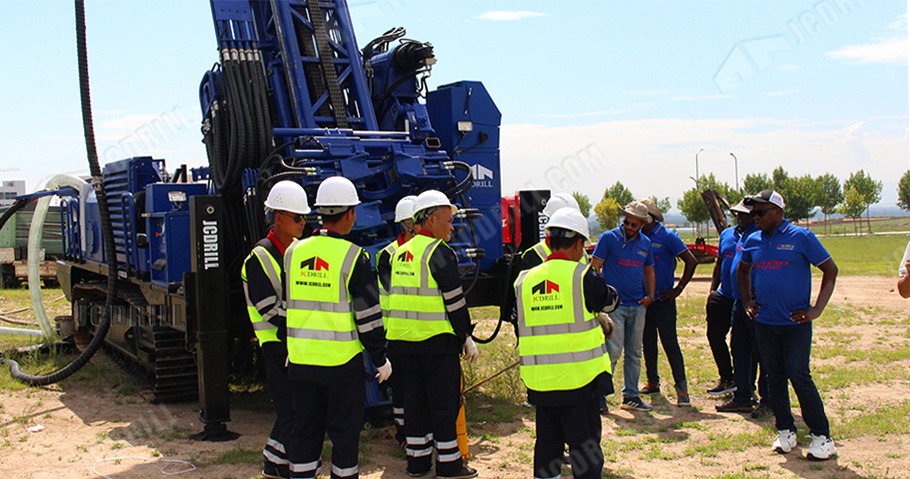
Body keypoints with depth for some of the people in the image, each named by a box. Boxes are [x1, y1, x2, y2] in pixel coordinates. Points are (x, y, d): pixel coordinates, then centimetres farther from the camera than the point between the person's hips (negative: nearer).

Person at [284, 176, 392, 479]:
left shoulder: (294, 252, 5)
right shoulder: (353, 257, -12)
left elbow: (287, 305, 13)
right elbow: (367, 315, -10)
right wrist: (381, 359, 0)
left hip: (301, 360, 5)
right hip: (342, 362, -5)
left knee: (305, 430, 15)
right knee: (344, 431, 8)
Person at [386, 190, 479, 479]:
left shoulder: (400, 253, 13)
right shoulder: (439, 251, -11)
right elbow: (454, 300, -13)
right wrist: (466, 337, -6)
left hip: (403, 337, 7)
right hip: (436, 338, -7)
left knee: (415, 398, 14)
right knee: (444, 401, 1)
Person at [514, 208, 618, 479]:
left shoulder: (525, 280, 5)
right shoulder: (583, 276, -10)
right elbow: (609, 302, 9)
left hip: (539, 381, 5)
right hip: (579, 377, -4)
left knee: (547, 442, 15)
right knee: (585, 444, 6)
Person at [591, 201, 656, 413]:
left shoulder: (645, 243, 12)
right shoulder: (609, 238, -4)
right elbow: (594, 268, -4)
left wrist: (650, 295, 8)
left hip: (638, 306, 5)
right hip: (614, 305, -5)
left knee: (634, 353, 10)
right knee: (613, 350, -11)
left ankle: (631, 396, 19)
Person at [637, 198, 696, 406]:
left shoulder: (667, 237, -9)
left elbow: (691, 262, -10)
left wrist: (678, 290, -10)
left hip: (663, 300, -6)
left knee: (670, 343, -6)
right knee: (648, 343, 12)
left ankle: (681, 386, -2)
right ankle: (653, 382, 23)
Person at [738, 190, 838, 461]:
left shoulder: (801, 237, -6)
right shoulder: (753, 241, 7)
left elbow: (830, 270, -3)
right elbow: (743, 271, 26)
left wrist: (817, 309, -9)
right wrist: (747, 301, 13)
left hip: (796, 322, -5)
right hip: (764, 322, 5)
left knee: (799, 375, -9)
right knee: (774, 377, 9)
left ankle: (822, 436, 3)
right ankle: (785, 431, 22)